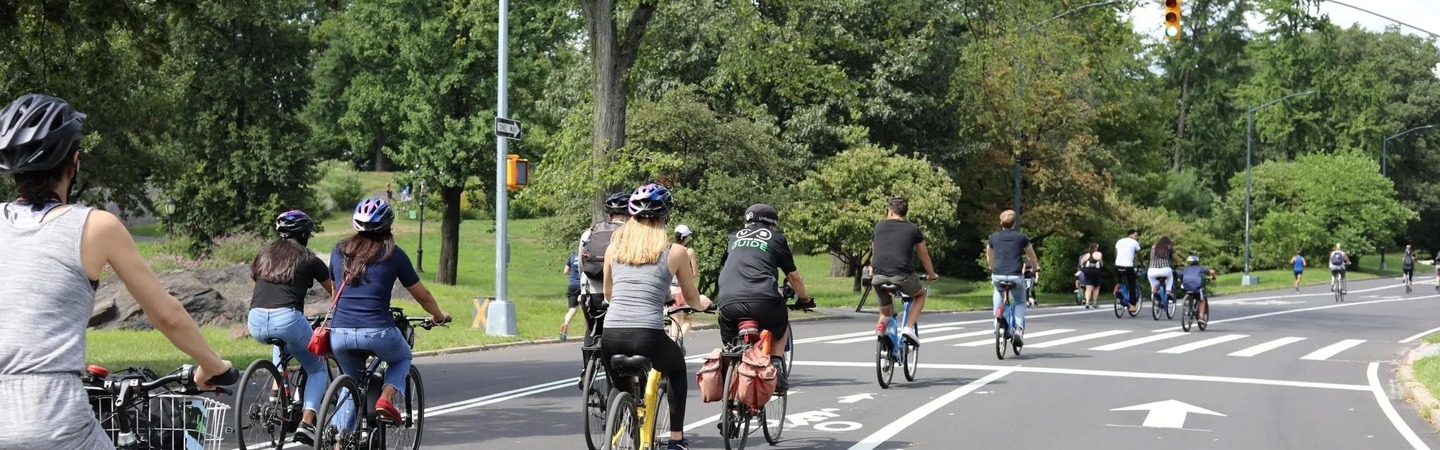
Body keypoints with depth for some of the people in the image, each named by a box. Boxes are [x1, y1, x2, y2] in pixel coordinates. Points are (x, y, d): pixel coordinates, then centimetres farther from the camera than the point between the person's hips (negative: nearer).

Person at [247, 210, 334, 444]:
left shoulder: (265, 254, 23)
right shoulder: (308, 259, 12)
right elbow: (336, 293, 21)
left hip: (256, 322, 4)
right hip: (287, 318, -4)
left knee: (281, 343, 40)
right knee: (318, 369, 17)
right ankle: (307, 422, -4)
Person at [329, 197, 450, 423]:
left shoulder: (339, 250, 12)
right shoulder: (393, 254, 3)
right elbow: (423, 296, 12)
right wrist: (439, 316, 31)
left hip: (339, 334, 3)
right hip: (378, 333, -3)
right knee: (402, 358, 29)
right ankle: (386, 398, 3)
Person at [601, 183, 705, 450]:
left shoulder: (614, 247, 13)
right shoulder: (674, 251, 5)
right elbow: (691, 298, 19)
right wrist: (702, 305, 42)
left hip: (611, 337, 2)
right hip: (648, 336, -2)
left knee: (621, 390, 29)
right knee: (677, 367, 30)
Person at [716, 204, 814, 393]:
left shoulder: (734, 237, 30)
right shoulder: (776, 238, 21)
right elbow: (794, 276, 25)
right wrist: (805, 298, 44)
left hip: (728, 302, 2)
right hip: (763, 300, -2)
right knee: (781, 322, 30)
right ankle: (776, 367, 14)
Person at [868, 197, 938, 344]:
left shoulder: (879, 226, 18)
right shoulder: (913, 228, 13)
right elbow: (924, 255, 23)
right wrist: (931, 275, 39)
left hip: (879, 277, 2)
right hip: (901, 276, -2)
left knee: (885, 313, 24)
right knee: (921, 294, 28)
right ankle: (909, 327, 8)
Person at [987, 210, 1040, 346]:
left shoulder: (993, 237, 11)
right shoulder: (1021, 237, 5)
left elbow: (989, 258, 25)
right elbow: (1032, 257, 15)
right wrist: (1036, 269, 34)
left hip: (997, 275, 2)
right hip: (1015, 276, -2)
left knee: (998, 292, 36)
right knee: (1020, 303, 21)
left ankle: (997, 321, 23)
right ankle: (1019, 329, 1)